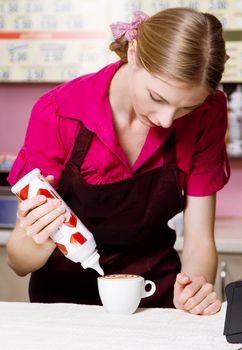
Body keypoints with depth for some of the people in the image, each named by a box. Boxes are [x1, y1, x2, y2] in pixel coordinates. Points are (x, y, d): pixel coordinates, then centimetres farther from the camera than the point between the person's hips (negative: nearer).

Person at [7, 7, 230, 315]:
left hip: (156, 299, 0)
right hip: (65, 297, 0)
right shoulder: (57, 113, -19)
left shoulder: (207, 113, -12)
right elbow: (19, 263, -13)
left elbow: (199, 241, -8)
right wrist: (39, 242, -35)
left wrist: (196, 287, -29)